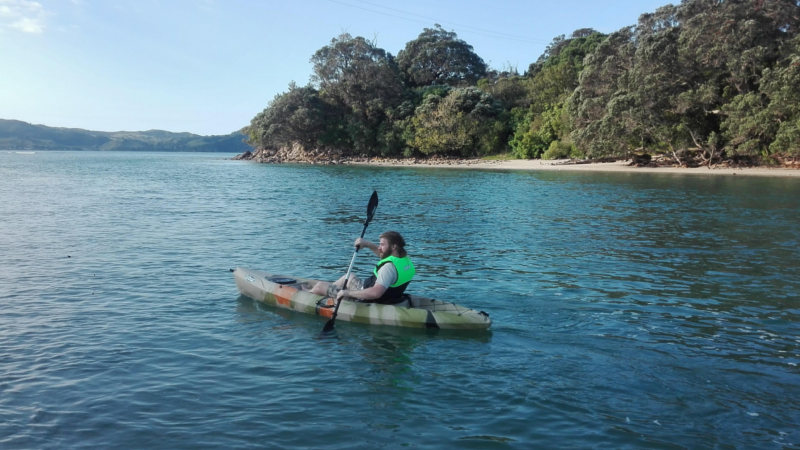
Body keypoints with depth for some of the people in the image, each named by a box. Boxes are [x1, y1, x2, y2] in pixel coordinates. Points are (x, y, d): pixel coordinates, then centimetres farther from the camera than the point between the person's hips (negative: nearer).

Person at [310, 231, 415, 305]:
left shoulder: (390, 267, -33)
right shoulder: (405, 258, -5)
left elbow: (375, 293, -44)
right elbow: (383, 254, 17)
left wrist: (347, 293, -36)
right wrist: (367, 244, 2)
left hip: (367, 300, -9)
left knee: (319, 286, 5)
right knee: (349, 277, 35)